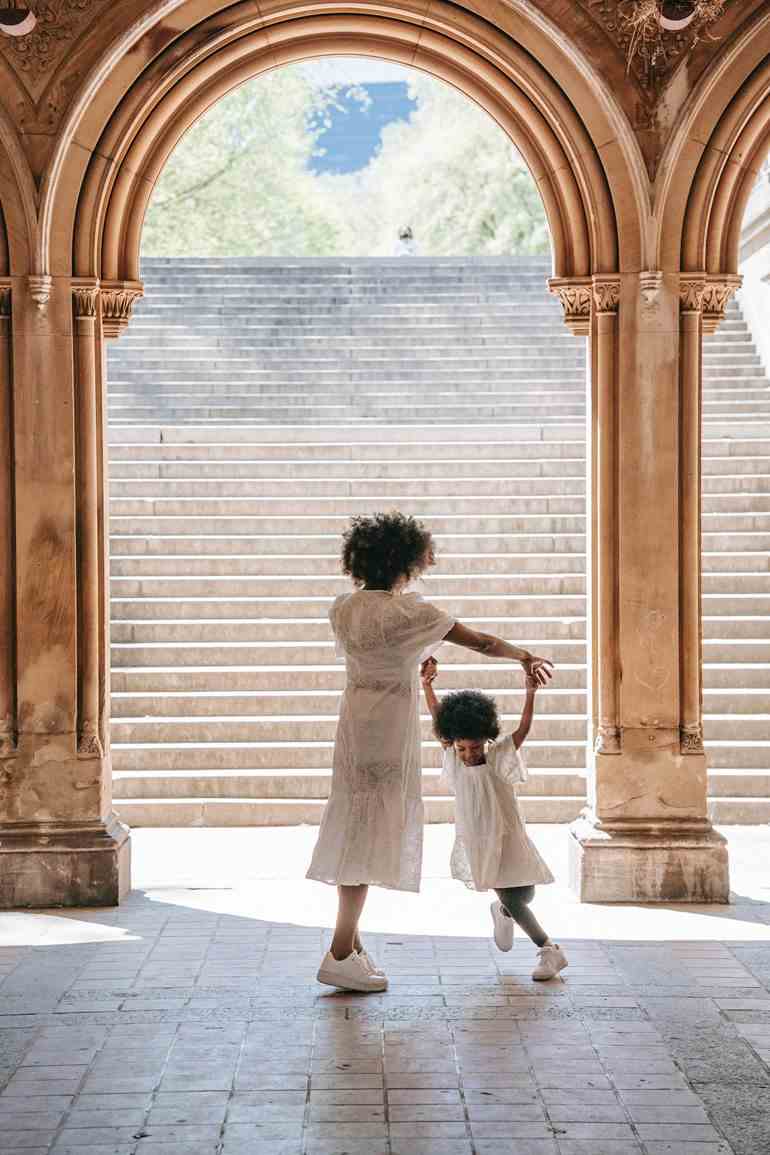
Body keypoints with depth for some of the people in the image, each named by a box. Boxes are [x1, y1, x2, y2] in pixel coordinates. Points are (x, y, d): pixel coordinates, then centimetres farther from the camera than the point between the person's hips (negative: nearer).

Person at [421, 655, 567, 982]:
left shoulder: (497, 760, -10)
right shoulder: (455, 761, -2)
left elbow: (522, 730, -22)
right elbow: (439, 719, -1)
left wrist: (530, 694, -35)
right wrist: (427, 685, -7)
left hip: (506, 838, -1)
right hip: (474, 843, 1)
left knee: (523, 896, -5)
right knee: (514, 900, -2)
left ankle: (503, 912, 26)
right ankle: (549, 951, 14)